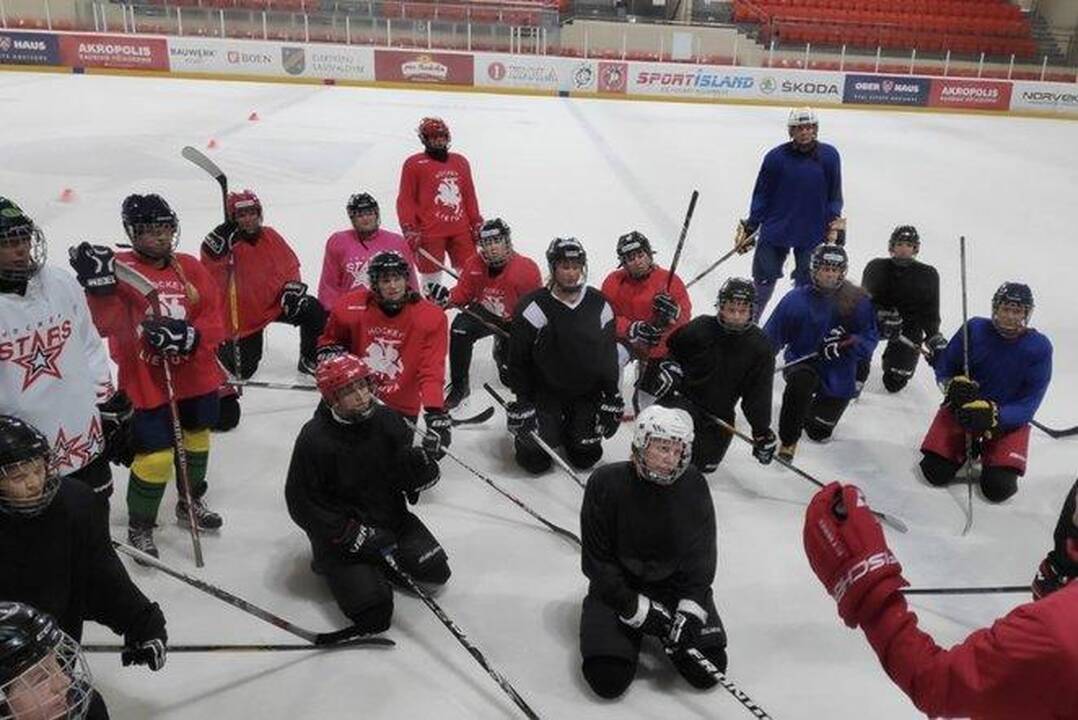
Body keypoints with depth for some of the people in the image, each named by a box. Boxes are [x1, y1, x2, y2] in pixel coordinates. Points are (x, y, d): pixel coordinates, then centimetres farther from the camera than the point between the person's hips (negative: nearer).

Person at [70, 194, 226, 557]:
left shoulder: (190, 267, 2)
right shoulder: (121, 268, -9)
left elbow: (214, 322, -1)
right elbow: (108, 324, -19)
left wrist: (189, 336, -19)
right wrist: (100, 285, -34)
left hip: (196, 375, 5)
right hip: (148, 381, -5)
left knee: (197, 439, 21)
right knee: (156, 457, -6)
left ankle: (191, 502, 45)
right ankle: (139, 526, 18)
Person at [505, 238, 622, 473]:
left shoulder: (599, 305, -3)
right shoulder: (534, 307, -15)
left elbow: (609, 355, 5)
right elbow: (518, 359, -10)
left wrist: (612, 398, 2)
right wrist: (522, 402, -12)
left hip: (587, 394, 3)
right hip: (544, 391, -3)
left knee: (586, 457, 3)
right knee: (536, 460, -8)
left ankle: (569, 428, 34)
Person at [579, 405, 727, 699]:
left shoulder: (693, 484, -10)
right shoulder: (607, 482, -17)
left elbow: (701, 556, -7)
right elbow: (596, 561, -13)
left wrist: (690, 611, -19)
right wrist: (638, 609, -18)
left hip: (674, 584, 2)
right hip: (616, 586, -2)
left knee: (709, 668, -13)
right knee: (608, 679, -16)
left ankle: (673, 630, 17)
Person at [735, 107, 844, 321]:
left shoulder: (829, 156, -3)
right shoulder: (776, 157, -5)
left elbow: (834, 196, 5)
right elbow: (762, 196, 1)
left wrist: (835, 224, -1)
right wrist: (750, 226, -1)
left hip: (813, 234, 0)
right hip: (775, 230, 0)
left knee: (806, 286, 4)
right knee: (763, 280, 5)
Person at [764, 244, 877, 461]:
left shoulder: (858, 301, -6)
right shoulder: (797, 298, -7)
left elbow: (870, 337, -8)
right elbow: (772, 335, -4)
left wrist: (846, 344, -27)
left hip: (838, 377, 1)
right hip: (802, 363, -1)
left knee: (819, 431, 9)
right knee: (801, 381, -38)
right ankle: (788, 440, -19)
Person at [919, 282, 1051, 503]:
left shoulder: (1039, 347, -13)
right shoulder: (975, 329, -11)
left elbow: (1028, 405, -14)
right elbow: (943, 369, 0)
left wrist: (993, 416, -30)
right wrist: (955, 385, -22)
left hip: (1008, 419, 0)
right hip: (963, 408, 1)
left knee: (998, 487, -15)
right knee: (936, 472, -12)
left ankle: (985, 449, 18)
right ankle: (966, 448, 20)